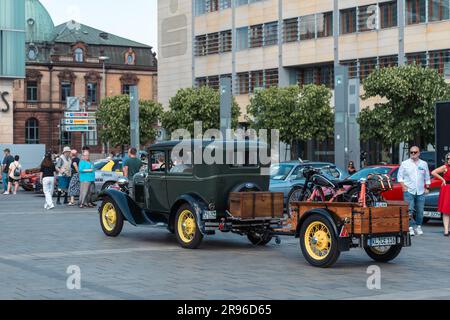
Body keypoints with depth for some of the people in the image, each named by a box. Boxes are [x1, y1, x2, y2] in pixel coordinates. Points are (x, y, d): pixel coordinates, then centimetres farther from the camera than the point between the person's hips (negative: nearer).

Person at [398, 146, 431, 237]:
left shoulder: (424, 164, 12)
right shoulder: (405, 164, 6)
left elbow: (427, 177, 18)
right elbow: (400, 176, 6)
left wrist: (427, 188, 9)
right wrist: (403, 186, -6)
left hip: (421, 192, 2)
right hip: (409, 191, -2)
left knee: (420, 211, 3)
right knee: (409, 210, -11)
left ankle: (418, 227, 16)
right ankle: (411, 227, -10)